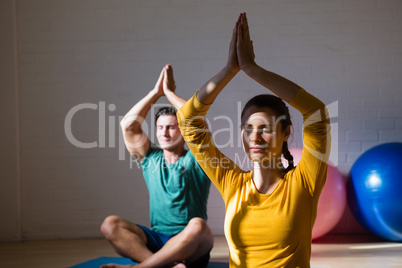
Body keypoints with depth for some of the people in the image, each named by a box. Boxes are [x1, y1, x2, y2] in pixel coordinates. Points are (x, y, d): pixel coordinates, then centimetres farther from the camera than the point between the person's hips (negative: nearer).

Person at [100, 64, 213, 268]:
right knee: (109, 224, -22)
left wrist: (170, 92, -4)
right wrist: (156, 93, 3)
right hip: (156, 240, 4)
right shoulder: (151, 159, 15)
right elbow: (128, 125, 5)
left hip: (190, 247, -3)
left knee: (198, 226, -39)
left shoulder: (194, 160, 4)